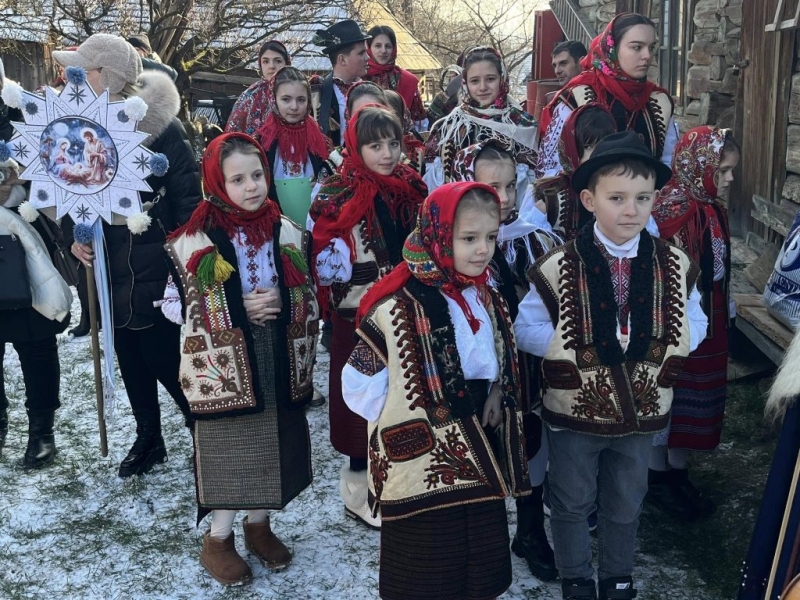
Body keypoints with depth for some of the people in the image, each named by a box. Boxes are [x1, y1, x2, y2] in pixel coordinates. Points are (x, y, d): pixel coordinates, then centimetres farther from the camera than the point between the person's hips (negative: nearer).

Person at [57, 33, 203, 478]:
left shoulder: (160, 126, -15)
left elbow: (188, 197, -15)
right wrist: (77, 235, -3)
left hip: (154, 270, -6)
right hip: (111, 269, 7)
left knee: (164, 360, -2)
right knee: (131, 361, 16)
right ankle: (149, 441, 34)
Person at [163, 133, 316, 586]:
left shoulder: (288, 232, 2)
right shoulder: (195, 240, -10)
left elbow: (310, 297, 9)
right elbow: (176, 305, -8)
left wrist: (282, 302, -12)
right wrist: (239, 309, -18)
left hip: (278, 365, 4)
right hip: (224, 367, -4)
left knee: (272, 446, 14)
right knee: (228, 448, 6)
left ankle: (259, 525, 36)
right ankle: (218, 539, 27)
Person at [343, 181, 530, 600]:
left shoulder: (490, 302, 5)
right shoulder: (397, 308, -19)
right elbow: (358, 387, -17)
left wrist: (495, 400, -1)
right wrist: (408, 427, -14)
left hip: (480, 466, 6)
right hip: (422, 472, -6)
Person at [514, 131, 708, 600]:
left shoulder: (675, 265, -7)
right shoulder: (559, 267, -15)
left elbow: (695, 322, 3)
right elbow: (526, 328, -9)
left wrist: (661, 344, -17)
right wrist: (576, 346, -21)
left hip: (643, 407, 2)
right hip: (575, 407, -2)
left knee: (626, 505, 21)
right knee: (573, 504, 16)